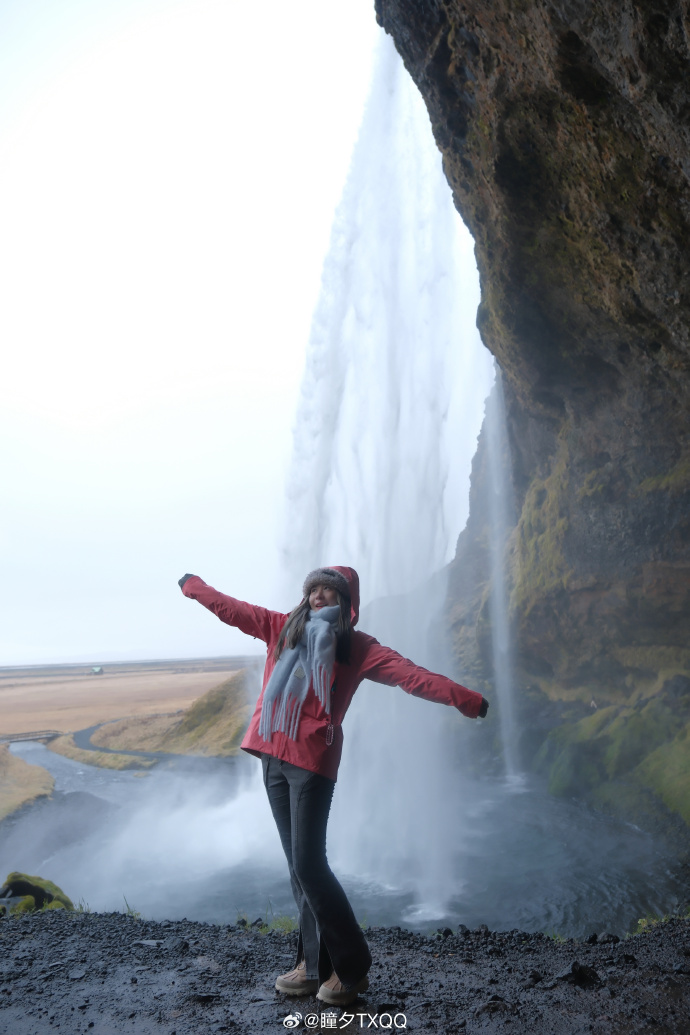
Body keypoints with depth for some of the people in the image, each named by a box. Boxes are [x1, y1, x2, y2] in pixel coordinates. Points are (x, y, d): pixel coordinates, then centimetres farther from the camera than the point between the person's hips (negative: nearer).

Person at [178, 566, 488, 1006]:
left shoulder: (356, 647, -2)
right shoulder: (282, 627, 11)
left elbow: (408, 673, -13)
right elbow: (232, 608, 22)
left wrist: (463, 698, -25)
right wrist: (195, 587, 33)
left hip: (312, 760, -5)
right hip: (272, 756, 5)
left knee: (308, 864, -7)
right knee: (299, 866, 11)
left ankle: (351, 969, 9)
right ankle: (316, 964, 21)